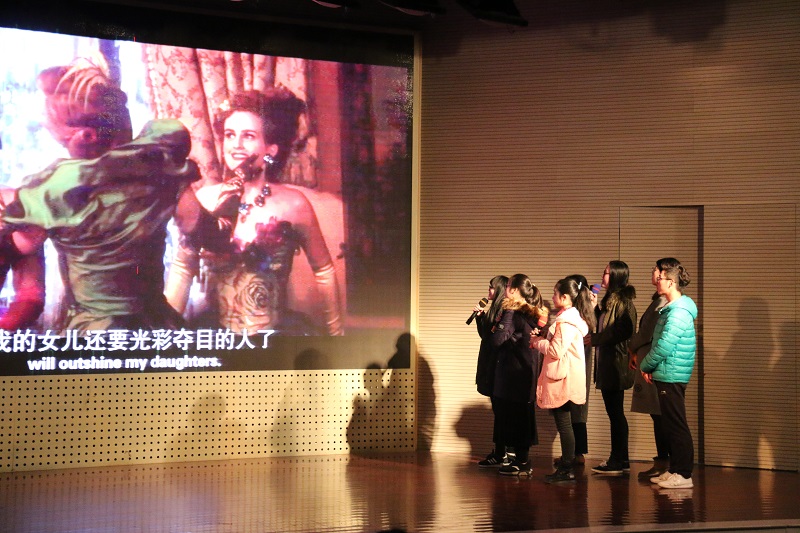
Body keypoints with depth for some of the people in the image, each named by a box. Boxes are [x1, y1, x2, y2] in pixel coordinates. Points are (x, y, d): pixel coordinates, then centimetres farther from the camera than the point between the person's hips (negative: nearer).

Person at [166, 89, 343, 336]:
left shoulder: (293, 204, -7)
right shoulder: (202, 200, -3)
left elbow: (323, 271, 4)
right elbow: (182, 268, 7)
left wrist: (336, 334, 8)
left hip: (278, 334, -1)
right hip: (214, 336, 1)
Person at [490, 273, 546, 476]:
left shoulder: (514, 314, -16)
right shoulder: (530, 313, 11)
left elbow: (498, 340, -24)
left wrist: (507, 313, -19)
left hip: (514, 374, -9)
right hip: (526, 371, 9)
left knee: (513, 417, -3)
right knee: (522, 416, 13)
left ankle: (521, 464, 0)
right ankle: (522, 460, 18)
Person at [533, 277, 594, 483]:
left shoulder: (566, 322, -18)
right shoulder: (570, 317, 16)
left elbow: (556, 350, -22)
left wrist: (537, 342, -7)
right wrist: (541, 341, 8)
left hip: (563, 380, -10)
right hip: (563, 379, 10)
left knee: (564, 425, -6)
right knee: (564, 425, 15)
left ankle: (566, 469, -3)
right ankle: (566, 465, 22)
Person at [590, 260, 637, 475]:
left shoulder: (622, 302, -13)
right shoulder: (608, 301, 17)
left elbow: (623, 331, -22)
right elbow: (599, 326, 20)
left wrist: (594, 339, -16)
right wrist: (593, 307, 8)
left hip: (615, 366, -10)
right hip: (605, 366, 10)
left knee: (616, 413, -5)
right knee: (614, 413, 12)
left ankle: (620, 461, 0)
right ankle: (618, 459, 17)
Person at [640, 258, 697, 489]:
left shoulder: (678, 312, -19)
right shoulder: (671, 309, 15)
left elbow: (664, 347, -21)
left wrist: (645, 366, -7)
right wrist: (649, 366, 9)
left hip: (671, 377, -10)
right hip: (666, 376, 10)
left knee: (676, 426, -6)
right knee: (670, 425, 15)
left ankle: (684, 474, -2)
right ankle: (674, 470, 22)